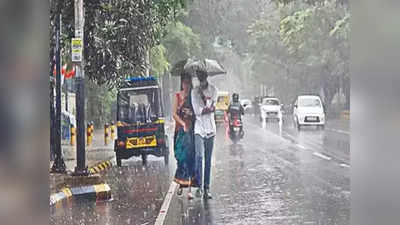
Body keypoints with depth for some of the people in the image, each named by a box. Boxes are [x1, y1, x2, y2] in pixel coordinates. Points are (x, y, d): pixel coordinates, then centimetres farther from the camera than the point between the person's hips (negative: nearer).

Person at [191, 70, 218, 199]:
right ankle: (199, 186, -11)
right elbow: (197, 111, -6)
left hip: (210, 128, 1)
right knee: (199, 156, -14)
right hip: (199, 128, -1)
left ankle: (207, 188, 6)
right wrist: (209, 109, -8)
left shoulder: (213, 90, 5)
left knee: (208, 160, 4)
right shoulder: (194, 92, 2)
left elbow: (212, 108, -5)